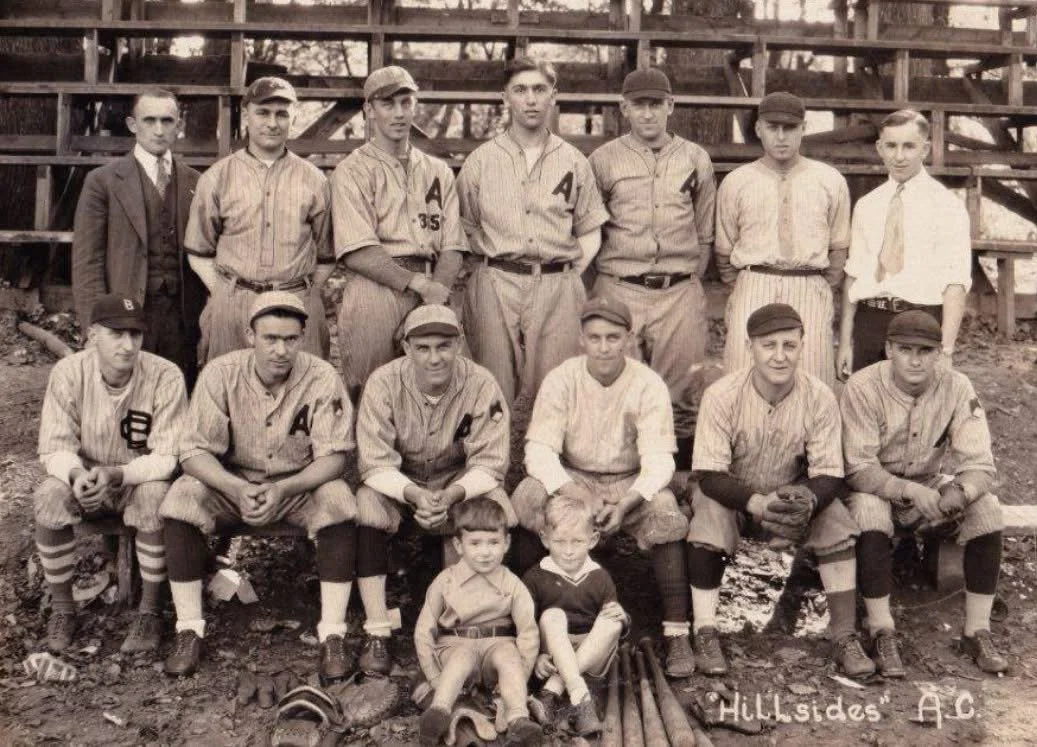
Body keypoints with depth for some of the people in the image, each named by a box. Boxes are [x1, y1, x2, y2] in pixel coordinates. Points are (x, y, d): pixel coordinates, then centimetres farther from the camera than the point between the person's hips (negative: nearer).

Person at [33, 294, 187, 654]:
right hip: (84, 477, 2)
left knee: (156, 498, -34)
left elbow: (167, 457, -20)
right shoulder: (68, 372, -14)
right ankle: (61, 608, -7)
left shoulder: (165, 377, -20)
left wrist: (116, 474, -36)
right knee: (49, 499, -27)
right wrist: (76, 474, -35)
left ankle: (150, 611, -14)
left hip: (142, 478, -2)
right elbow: (54, 448, -12)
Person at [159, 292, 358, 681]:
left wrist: (282, 490, -33)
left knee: (339, 503, -31)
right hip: (231, 481, 1)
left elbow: (333, 456, -16)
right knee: (180, 501, -26)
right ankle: (189, 631, -14)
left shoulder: (322, 378, -17)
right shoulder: (221, 374, -15)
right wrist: (238, 490, -34)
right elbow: (194, 451, -16)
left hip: (300, 482, -1)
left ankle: (332, 635, -22)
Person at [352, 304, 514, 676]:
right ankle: (377, 633, -26)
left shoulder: (481, 385, -19)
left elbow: (490, 463, -18)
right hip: (397, 481, 0)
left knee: (500, 512, -28)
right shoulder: (384, 383, -20)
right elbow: (376, 463, -20)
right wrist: (414, 495, -38)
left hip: (460, 482, 1)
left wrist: (451, 495, -37)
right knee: (366, 508, -31)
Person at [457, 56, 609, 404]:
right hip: (495, 287, 0)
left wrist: (568, 273, 1)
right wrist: (490, 264, 1)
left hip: (558, 289, 1)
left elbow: (590, 231, 13)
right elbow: (465, 227, 11)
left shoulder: (573, 162, 10)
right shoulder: (480, 161, 8)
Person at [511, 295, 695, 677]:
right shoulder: (561, 380, -10)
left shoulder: (649, 385, -12)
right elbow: (539, 452, -17)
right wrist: (577, 496, -35)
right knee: (528, 496, -30)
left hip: (632, 483, 0)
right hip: (572, 479, 1)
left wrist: (626, 504, -36)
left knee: (665, 512, -32)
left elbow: (659, 461, -17)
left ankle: (677, 634, -24)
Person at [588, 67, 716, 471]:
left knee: (681, 396, 2)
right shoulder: (602, 160, 6)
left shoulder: (696, 160, 10)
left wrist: (688, 279, 11)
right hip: (619, 290, -1)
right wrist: (605, 272, 8)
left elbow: (705, 233, 16)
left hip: (680, 293, 1)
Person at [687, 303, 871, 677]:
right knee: (708, 520, -32)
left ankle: (845, 637, -15)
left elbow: (828, 475, -16)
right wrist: (758, 503, -41)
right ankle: (705, 635, -24)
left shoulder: (819, 397, -17)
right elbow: (709, 476, -24)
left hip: (794, 492, 2)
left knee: (838, 524, -23)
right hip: (729, 492, -2)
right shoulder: (722, 395, -23)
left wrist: (808, 500, -40)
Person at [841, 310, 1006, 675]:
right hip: (876, 487, -3)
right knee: (867, 506, -36)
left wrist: (960, 493, -40)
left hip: (930, 485, 3)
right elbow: (858, 469, -25)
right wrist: (910, 492, -39)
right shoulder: (863, 388, -22)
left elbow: (980, 465, -17)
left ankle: (977, 631, -11)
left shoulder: (956, 388, -13)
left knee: (987, 507, -22)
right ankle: (882, 634, -26)